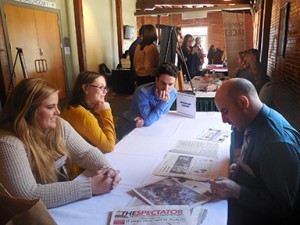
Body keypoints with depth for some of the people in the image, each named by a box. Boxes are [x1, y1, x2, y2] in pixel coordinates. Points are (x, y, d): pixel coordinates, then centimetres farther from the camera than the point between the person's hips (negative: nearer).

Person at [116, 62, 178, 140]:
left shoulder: (173, 93, -16)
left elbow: (159, 115, -7)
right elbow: (148, 120, -29)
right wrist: (163, 102, -34)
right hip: (129, 127, -4)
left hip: (148, 126, 5)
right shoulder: (143, 92, -30)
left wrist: (145, 119, -24)